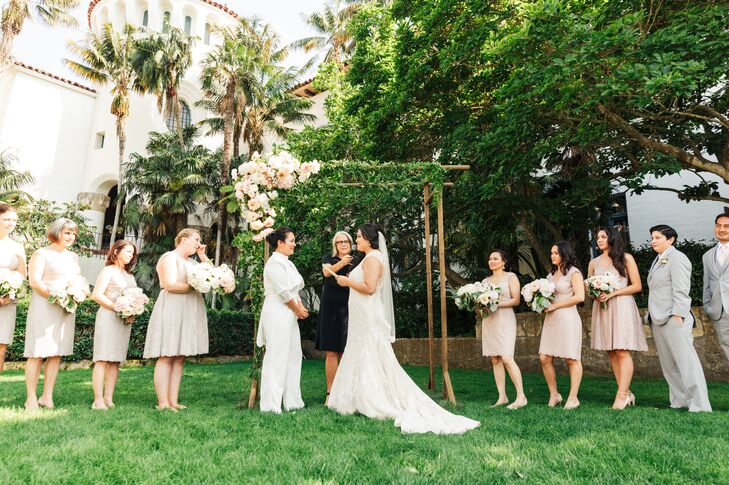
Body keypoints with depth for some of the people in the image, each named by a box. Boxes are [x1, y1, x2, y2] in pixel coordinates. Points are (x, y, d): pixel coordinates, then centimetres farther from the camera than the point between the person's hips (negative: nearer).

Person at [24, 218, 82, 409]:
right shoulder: (41, 254, 0)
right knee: (37, 353, -3)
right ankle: (31, 398, 4)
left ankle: (47, 396, 10)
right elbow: (34, 281, -10)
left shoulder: (73, 257, 18)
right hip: (43, 307, -6)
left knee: (56, 353, 4)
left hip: (67, 310, 6)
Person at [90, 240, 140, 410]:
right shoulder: (108, 271, 0)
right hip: (108, 317, -6)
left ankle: (108, 399, 7)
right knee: (102, 360, -7)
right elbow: (96, 295, -10)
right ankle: (98, 401, -7)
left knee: (115, 361, 5)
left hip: (125, 320, 6)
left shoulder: (129, 275, 20)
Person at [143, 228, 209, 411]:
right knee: (166, 357, -6)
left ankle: (173, 401, 7)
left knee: (179, 358, 5)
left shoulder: (191, 262, 23)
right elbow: (170, 285, -16)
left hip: (188, 314, 8)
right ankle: (163, 403, -4)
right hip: (171, 311, -8)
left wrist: (203, 256, 13)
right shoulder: (169, 257, -3)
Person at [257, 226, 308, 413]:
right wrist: (298, 310, -7)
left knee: (293, 356, 12)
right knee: (276, 357, -4)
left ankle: (291, 401, 22)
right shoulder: (275, 263, -13)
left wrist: (301, 308, 1)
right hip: (277, 314, -10)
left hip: (289, 315, 10)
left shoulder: (287, 263, 17)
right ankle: (270, 404, 5)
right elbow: (284, 292, -17)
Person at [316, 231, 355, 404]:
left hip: (348, 310, 1)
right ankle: (330, 392, 5)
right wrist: (341, 263, -33)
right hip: (331, 309, -1)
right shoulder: (329, 258, 8)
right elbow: (327, 272, -15)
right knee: (331, 352, -2)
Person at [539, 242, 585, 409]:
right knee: (544, 358, 1)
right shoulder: (551, 274, 18)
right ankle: (554, 394, 14)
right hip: (551, 319, 7)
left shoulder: (573, 272, -2)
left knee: (571, 359, 0)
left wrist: (555, 306, -12)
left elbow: (579, 297, -12)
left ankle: (573, 398, 8)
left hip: (567, 318, -6)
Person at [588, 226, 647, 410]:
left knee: (622, 352, -9)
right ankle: (626, 393, 11)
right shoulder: (594, 263, 14)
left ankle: (622, 395, -7)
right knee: (611, 352, 3)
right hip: (602, 308, 4)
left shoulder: (625, 258, 3)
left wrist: (613, 293, -11)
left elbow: (637, 286, -1)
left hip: (622, 306, -4)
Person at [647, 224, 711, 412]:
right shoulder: (658, 260, 18)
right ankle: (680, 401, 20)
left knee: (686, 361, -6)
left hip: (673, 319, -9)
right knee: (668, 364, 12)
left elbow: (681, 291, -15)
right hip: (658, 319, 9)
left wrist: (677, 316, -19)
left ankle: (700, 405, -2)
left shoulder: (677, 258, -7)